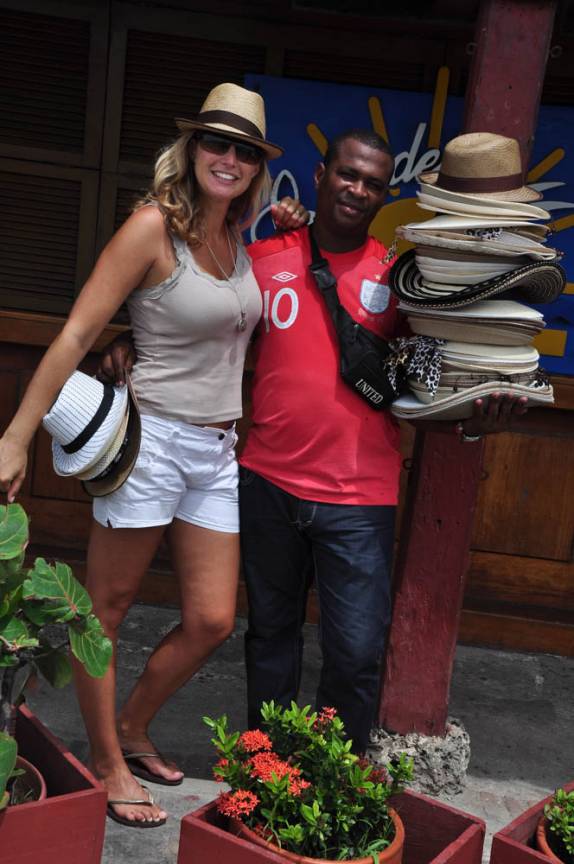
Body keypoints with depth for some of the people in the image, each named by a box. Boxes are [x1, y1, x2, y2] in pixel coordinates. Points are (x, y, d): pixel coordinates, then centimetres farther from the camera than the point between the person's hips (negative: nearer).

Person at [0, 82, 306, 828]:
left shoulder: (238, 237, 9)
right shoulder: (153, 227, -11)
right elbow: (77, 334, -13)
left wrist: (289, 234, 14)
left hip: (216, 450, 7)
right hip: (152, 438, -7)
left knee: (212, 620, 9)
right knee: (106, 609, 6)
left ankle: (133, 729, 32)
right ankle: (107, 764, 23)